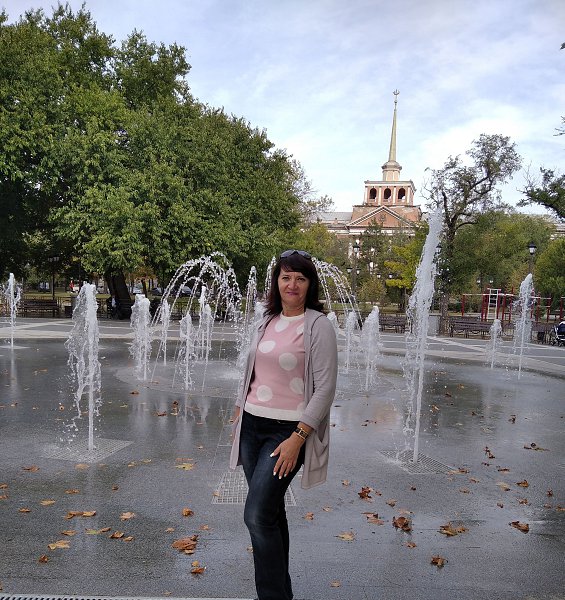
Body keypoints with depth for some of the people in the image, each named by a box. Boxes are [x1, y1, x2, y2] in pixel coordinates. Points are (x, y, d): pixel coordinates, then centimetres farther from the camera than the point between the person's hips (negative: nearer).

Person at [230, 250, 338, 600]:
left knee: (258, 515, -9)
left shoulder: (318, 325, -11)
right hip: (252, 426, 6)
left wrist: (297, 438, -18)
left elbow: (325, 388, -14)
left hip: (287, 430, -6)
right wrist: (239, 413, 15)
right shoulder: (269, 321, 9)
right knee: (271, 512, 16)